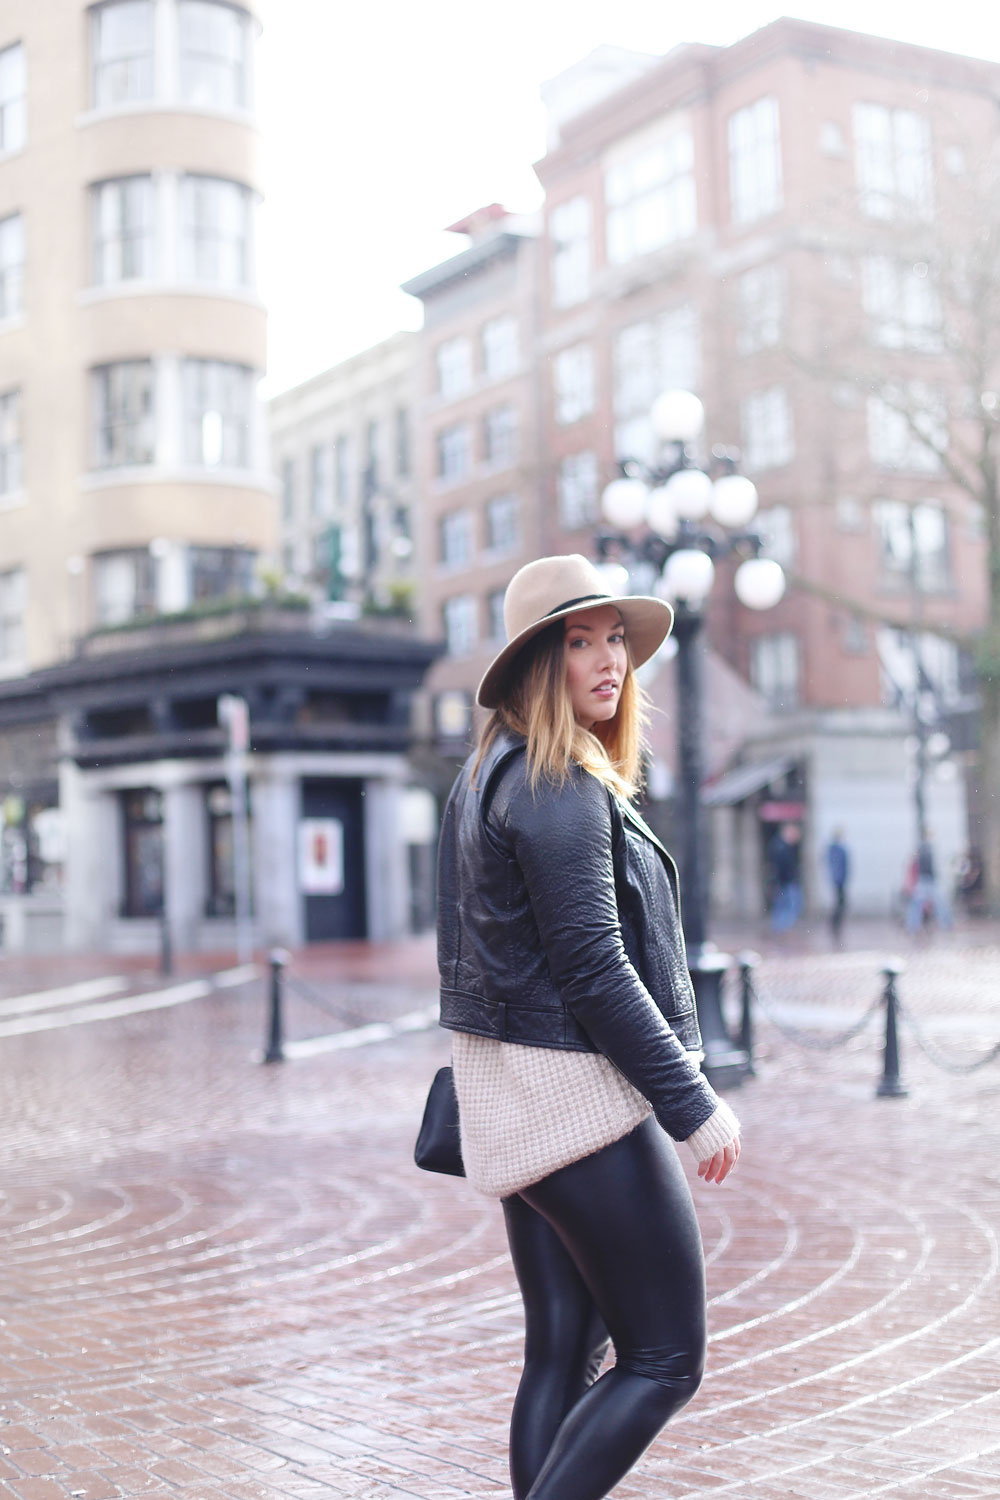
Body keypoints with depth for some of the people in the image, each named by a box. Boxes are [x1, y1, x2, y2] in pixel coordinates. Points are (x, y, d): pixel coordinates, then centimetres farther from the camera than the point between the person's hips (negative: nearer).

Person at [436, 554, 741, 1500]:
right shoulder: (563, 791, -17)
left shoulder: (488, 774, 14)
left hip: (509, 1090, 10)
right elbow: (593, 970, -22)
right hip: (577, 1092, -10)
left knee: (560, 1350, 13)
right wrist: (693, 1105, -18)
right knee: (665, 1361, -1)